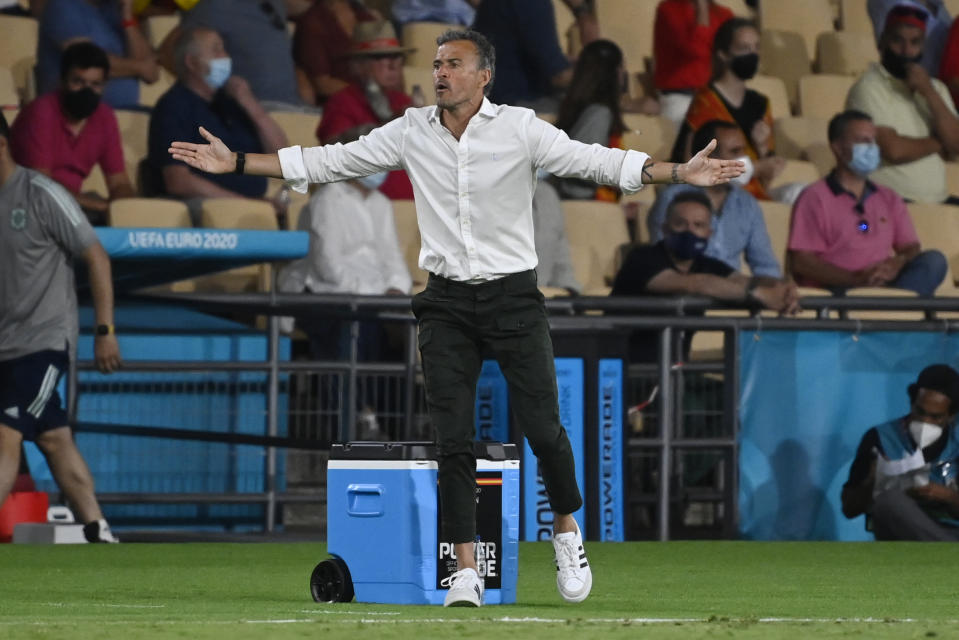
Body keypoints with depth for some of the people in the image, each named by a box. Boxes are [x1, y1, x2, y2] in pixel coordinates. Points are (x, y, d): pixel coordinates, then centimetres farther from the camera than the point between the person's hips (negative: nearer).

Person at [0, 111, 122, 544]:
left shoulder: (41, 195, -11)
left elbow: (96, 257, -7)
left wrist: (105, 331, -9)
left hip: (44, 341, -7)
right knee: (54, 440, 10)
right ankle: (98, 535, 16)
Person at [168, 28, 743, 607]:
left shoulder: (520, 129, -4)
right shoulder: (410, 132, 4)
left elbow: (595, 161, -8)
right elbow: (328, 162, 8)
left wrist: (682, 174, -20)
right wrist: (236, 162, 4)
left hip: (514, 297, -2)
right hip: (447, 303, 2)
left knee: (543, 427, -5)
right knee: (454, 440, -3)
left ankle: (567, 530, 22)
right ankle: (466, 574, -1)